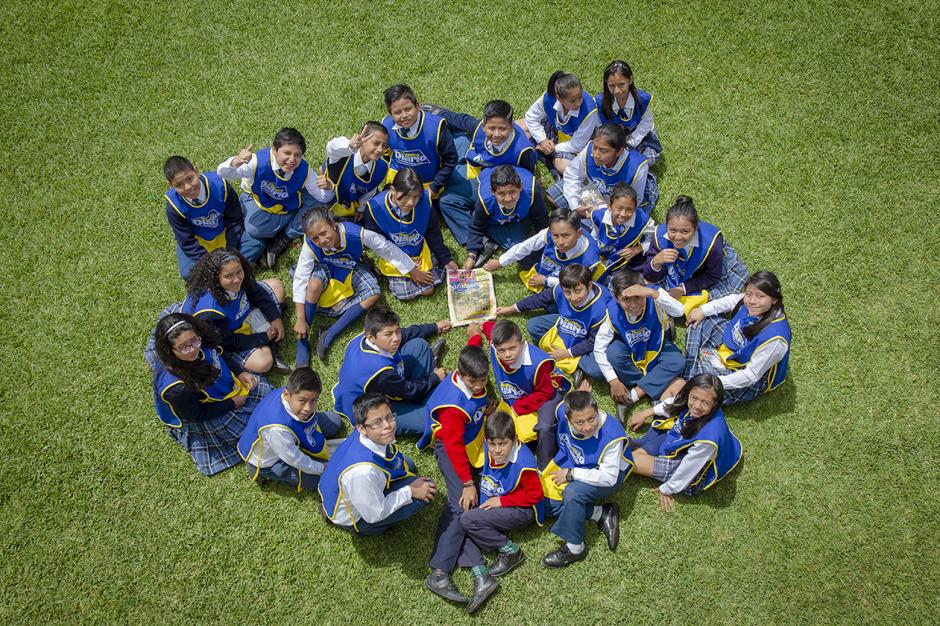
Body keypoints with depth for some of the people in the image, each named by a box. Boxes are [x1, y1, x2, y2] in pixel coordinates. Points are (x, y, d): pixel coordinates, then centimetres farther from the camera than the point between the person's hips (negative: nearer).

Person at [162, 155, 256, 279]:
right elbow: (187, 242, -16)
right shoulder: (174, 205, -26)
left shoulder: (219, 185, -26)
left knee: (255, 244, -23)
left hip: (225, 232, 1)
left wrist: (231, 252, -16)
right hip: (198, 242, 0)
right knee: (188, 273, -24)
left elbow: (234, 220, -12)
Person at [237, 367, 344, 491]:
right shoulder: (277, 429, -47)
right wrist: (322, 468, -15)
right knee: (321, 479, -16)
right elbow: (294, 459, -29)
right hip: (266, 462, -8)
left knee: (334, 421, 10)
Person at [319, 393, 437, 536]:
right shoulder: (363, 471, -42)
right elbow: (374, 515, -26)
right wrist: (410, 491, -17)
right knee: (426, 490, -16)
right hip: (353, 519, -8)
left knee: (408, 465, 17)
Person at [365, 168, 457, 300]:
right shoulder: (376, 208, -27)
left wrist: (446, 259, -1)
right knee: (407, 295, -9)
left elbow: (434, 233, -6)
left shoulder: (425, 200, -23)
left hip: (421, 252, 2)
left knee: (428, 290, -1)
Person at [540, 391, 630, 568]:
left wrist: (570, 474, -27)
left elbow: (608, 477, -31)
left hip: (608, 475, -7)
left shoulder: (611, 436, -37)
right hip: (575, 466, 7)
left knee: (573, 492, -34)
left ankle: (574, 547, -15)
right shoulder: (564, 412, -23)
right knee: (547, 502, -7)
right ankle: (603, 514, -5)